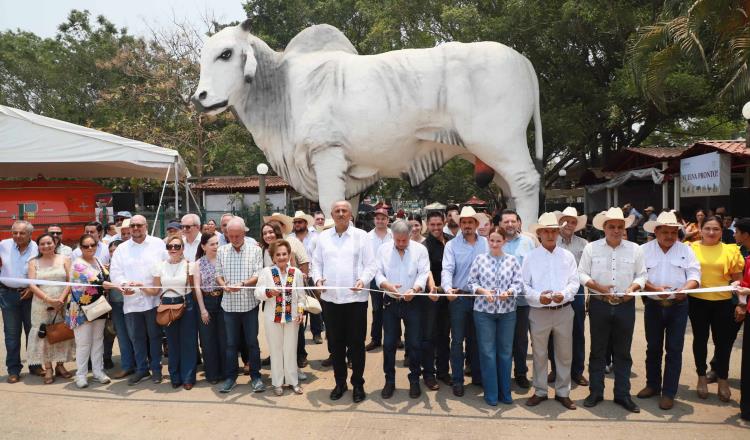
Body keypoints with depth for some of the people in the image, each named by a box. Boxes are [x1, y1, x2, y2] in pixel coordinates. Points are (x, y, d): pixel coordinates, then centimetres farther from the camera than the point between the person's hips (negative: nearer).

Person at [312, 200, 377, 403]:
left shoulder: (361, 236, 0)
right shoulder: (323, 237, 9)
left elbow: (370, 265, -3)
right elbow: (317, 262, 11)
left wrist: (363, 280, -19)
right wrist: (318, 279, -8)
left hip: (355, 298, -3)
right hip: (330, 298, 3)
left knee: (356, 343, 5)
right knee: (335, 343, 12)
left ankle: (358, 384, 21)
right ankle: (340, 382, 28)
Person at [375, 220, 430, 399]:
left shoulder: (420, 249, -3)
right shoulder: (383, 249, 1)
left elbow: (423, 274, -10)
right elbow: (378, 273, -3)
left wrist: (414, 289, -29)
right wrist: (388, 286, -24)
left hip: (413, 302, -1)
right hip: (390, 302, 1)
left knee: (414, 343, 5)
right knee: (389, 343, 7)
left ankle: (414, 380, 22)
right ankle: (389, 380, 22)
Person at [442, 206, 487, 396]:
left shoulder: (486, 243, 4)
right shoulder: (452, 245, -2)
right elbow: (447, 270, -13)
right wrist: (448, 288, -31)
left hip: (481, 297, 2)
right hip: (459, 297, -2)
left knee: (476, 339, 15)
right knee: (457, 340, 3)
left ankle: (478, 376, 28)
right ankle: (457, 380, 13)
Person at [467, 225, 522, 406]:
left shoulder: (512, 260, 4)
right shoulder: (479, 258, 2)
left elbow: (518, 284, 0)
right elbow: (470, 282, 2)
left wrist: (508, 292, -19)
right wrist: (483, 291, -15)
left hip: (507, 311, 1)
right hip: (483, 310, -1)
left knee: (505, 351, 9)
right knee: (487, 352, 3)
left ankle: (505, 392, 23)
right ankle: (491, 393, 15)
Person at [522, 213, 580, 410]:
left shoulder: (567, 256, 6)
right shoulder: (530, 257, 0)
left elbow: (574, 282, 3)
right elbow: (524, 285, -1)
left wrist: (564, 294, -15)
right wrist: (538, 297, -17)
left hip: (564, 311, 2)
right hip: (539, 311, -1)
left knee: (564, 354, 10)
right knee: (539, 353, 8)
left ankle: (563, 392, 24)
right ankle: (540, 391, 22)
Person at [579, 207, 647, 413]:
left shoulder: (635, 249, 4)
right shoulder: (591, 248, 0)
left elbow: (641, 275, 6)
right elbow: (582, 274, 0)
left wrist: (633, 288, -13)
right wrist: (598, 287, -15)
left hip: (626, 305, 1)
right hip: (599, 305, -1)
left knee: (623, 352, 9)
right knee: (597, 350, 7)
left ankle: (622, 394, 21)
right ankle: (595, 392, 19)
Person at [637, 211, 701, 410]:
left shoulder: (685, 250, 2)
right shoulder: (644, 250, 1)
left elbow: (694, 275, -5)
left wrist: (684, 289, -25)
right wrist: (654, 289, -22)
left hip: (678, 306, 0)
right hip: (653, 305, 1)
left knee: (674, 350, 2)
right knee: (653, 347, 13)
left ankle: (669, 392, 13)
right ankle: (653, 385, 29)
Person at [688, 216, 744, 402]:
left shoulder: (730, 250, 1)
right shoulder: (691, 248, -2)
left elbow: (738, 279, 4)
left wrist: (741, 303, 2)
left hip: (723, 303, 0)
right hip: (697, 302, 0)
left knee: (723, 341, 7)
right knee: (700, 339, 12)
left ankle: (722, 379, 26)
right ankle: (702, 377, 28)